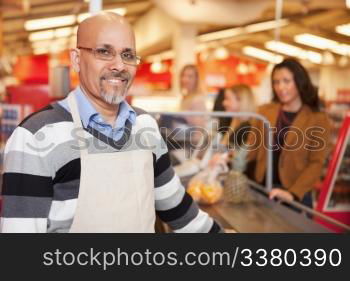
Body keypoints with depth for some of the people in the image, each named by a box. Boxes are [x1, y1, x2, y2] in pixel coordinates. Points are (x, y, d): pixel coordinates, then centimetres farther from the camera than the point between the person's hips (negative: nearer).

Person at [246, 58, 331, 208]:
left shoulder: (318, 119, -4)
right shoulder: (265, 111, 4)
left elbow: (316, 164, -9)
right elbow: (252, 148, 5)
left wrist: (293, 193, -20)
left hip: (297, 194, -3)